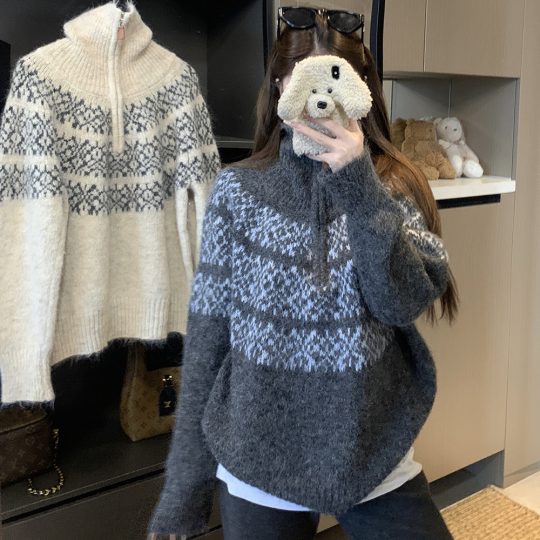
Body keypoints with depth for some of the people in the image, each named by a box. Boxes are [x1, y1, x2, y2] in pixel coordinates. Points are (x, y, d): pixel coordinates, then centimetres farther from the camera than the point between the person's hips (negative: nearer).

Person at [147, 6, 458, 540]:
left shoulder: (391, 184, -3)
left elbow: (406, 302, -16)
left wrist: (360, 189, -26)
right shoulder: (238, 190, -6)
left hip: (376, 458, 1)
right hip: (258, 466, 0)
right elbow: (206, 342, -4)